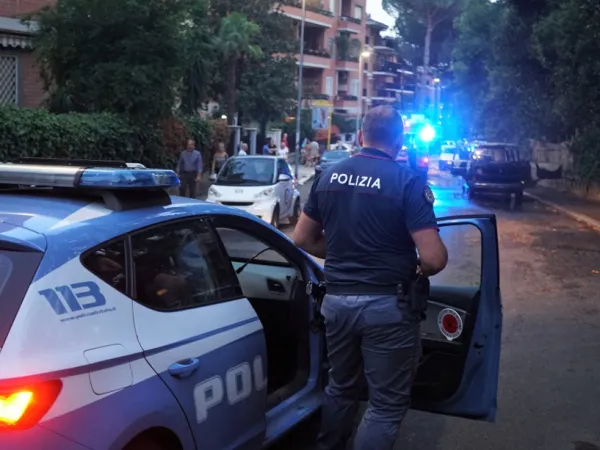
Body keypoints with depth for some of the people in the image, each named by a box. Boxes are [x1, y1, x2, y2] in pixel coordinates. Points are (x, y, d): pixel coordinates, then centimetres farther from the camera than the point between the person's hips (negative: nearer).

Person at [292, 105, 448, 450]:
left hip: (336, 299, 6)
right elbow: (435, 258, -18)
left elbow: (303, 239, 11)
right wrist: (420, 270, 4)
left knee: (341, 387, 24)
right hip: (387, 305, -5)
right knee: (387, 403, 8)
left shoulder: (329, 177, 4)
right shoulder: (408, 182, -12)